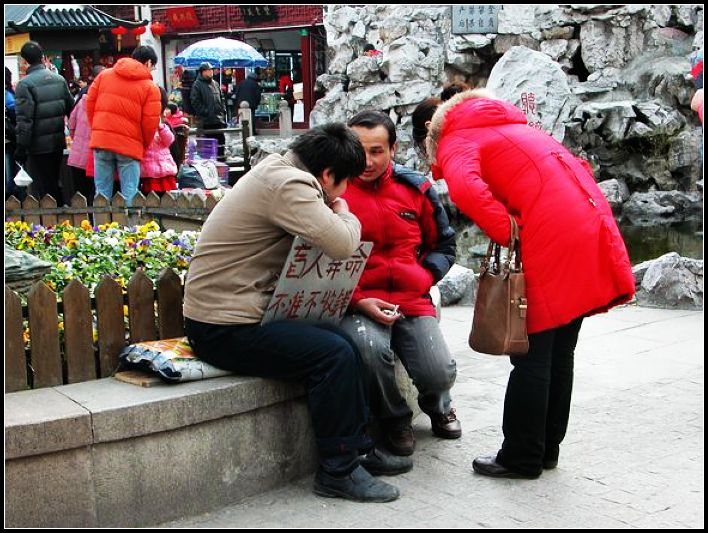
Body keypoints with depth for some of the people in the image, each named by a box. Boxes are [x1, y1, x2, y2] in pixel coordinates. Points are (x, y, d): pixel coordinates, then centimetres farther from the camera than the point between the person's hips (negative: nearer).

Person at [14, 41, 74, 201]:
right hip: (58, 142, 6)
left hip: (38, 145, -6)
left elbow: (24, 120, -17)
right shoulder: (59, 79, 3)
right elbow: (71, 108, 7)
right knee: (54, 183, 18)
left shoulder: (24, 84, -13)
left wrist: (21, 147, -12)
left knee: (42, 189, 2)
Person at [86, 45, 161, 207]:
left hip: (100, 140, 4)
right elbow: (150, 123, -5)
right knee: (129, 196, -1)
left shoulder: (104, 75, 12)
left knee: (102, 193, 8)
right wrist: (144, 146, 11)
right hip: (130, 145, -3)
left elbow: (90, 103, 12)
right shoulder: (150, 87, 1)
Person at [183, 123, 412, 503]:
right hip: (224, 328, -10)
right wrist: (346, 216, -7)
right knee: (334, 355, -16)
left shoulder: (277, 172, 14)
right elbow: (341, 244, -28)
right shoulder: (289, 185, -19)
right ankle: (338, 471, -4)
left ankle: (358, 447, 16)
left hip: (234, 312, 10)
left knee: (342, 342, 7)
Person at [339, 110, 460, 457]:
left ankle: (438, 407, 24)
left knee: (439, 373, -19)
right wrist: (357, 301, -11)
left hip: (412, 301, 3)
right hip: (357, 304, -2)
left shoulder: (415, 188, 10)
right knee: (371, 348, -35)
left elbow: (443, 244, 23)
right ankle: (393, 419, -1)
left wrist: (423, 279, 4)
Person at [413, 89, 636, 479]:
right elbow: (577, 167, 26)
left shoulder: (456, 143, 5)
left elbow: (465, 188, -20)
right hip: (591, 226, 8)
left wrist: (506, 233, -10)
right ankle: (547, 449, 26)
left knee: (531, 355, 2)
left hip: (551, 239, -8)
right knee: (559, 353, 15)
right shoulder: (509, 127, 30)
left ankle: (521, 458, 11)